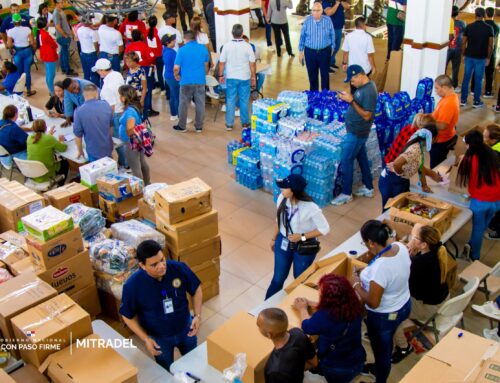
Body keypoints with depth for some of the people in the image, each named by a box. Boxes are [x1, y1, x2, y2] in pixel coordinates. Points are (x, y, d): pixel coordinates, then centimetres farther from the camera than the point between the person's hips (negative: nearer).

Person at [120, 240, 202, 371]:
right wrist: (145, 339, -18)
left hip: (185, 329, 2)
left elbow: (196, 290, -7)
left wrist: (197, 315, -16)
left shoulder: (179, 268, -27)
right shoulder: (132, 285, -30)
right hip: (159, 337, -2)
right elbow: (128, 316, -13)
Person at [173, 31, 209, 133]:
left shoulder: (182, 50, -9)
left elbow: (176, 68, -11)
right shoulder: (203, 48, 2)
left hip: (186, 81, -3)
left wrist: (176, 75, 8)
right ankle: (199, 127, 14)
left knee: (184, 104, 9)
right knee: (200, 104, 8)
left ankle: (182, 126, 17)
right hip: (200, 81, 3)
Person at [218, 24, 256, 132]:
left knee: (230, 101, 8)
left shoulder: (227, 46, -7)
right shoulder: (247, 46, -9)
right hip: (244, 77, -1)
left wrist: (221, 75, 9)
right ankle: (245, 123, 18)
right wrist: (253, 77, 4)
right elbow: (252, 63, -7)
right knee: (244, 101, 10)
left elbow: (221, 63, -3)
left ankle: (229, 124, 12)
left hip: (231, 77, 1)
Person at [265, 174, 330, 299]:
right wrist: (274, 239, 14)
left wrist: (302, 237, -23)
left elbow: (324, 229, -19)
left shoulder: (310, 208, -31)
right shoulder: (282, 198, -16)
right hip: (283, 243, 4)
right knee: (278, 278, 18)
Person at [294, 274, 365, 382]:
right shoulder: (353, 306, -15)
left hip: (336, 369, -5)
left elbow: (307, 326, -11)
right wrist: (310, 303, 6)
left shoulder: (324, 316, -32)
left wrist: (302, 309, 6)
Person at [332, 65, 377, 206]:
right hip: (356, 130, 10)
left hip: (357, 132, -10)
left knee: (346, 161, -2)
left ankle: (346, 194, 10)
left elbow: (366, 115, -26)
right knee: (361, 157, 19)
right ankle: (368, 188, 31)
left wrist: (351, 101, -29)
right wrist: (348, 98, 1)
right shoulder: (364, 86, 6)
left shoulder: (369, 91, -25)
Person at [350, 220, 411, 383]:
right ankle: (380, 367, 59)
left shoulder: (379, 268, -39)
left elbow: (373, 303, -29)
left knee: (381, 348, 20)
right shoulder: (401, 247, -14)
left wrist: (356, 284, -15)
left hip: (384, 316, -8)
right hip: (404, 306, 8)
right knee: (385, 344, 33)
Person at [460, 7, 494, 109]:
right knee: (478, 80, 5)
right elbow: (490, 45, -5)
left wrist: (463, 55, 10)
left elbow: (464, 43, 0)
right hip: (481, 58, -1)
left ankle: (463, 100, 12)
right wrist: (488, 58, 4)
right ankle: (476, 101, 11)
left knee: (466, 78, 8)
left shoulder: (469, 27, -2)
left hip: (469, 57, 1)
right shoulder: (488, 28, -5)